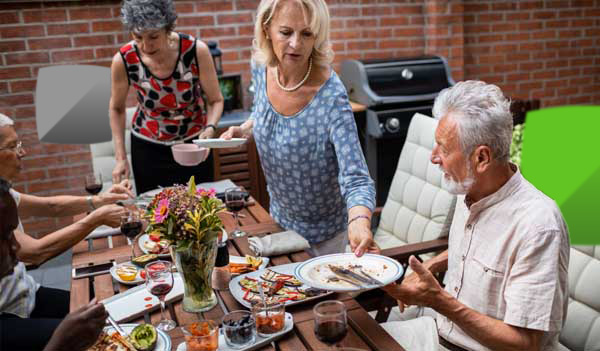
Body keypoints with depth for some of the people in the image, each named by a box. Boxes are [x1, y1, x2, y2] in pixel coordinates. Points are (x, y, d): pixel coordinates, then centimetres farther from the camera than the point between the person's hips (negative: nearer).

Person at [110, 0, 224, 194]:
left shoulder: (196, 50, -23)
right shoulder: (123, 60, -20)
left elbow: (215, 100, -11)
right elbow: (117, 109, -3)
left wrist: (210, 128, -30)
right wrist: (120, 157, -6)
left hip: (194, 142, 0)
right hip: (148, 147, 1)